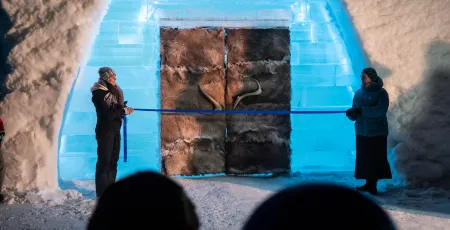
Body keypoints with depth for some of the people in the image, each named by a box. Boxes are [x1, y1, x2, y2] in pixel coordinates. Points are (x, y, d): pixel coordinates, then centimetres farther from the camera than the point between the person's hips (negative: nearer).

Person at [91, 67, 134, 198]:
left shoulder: (113, 91, 12)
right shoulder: (99, 93, -14)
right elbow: (107, 113, -21)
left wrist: (123, 108, -7)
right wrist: (123, 111, -17)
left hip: (115, 129, 9)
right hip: (105, 130, -9)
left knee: (113, 159, 11)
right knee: (104, 160, -6)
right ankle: (102, 192, -2)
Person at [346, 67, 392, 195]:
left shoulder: (381, 93, -7)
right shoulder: (359, 93, 9)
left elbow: (380, 110, -21)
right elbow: (355, 111, 10)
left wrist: (361, 110, -25)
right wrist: (352, 114, -14)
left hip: (377, 132, -5)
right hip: (361, 132, 5)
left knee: (376, 159, -2)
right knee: (364, 158, 5)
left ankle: (373, 185, 5)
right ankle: (368, 183, 14)